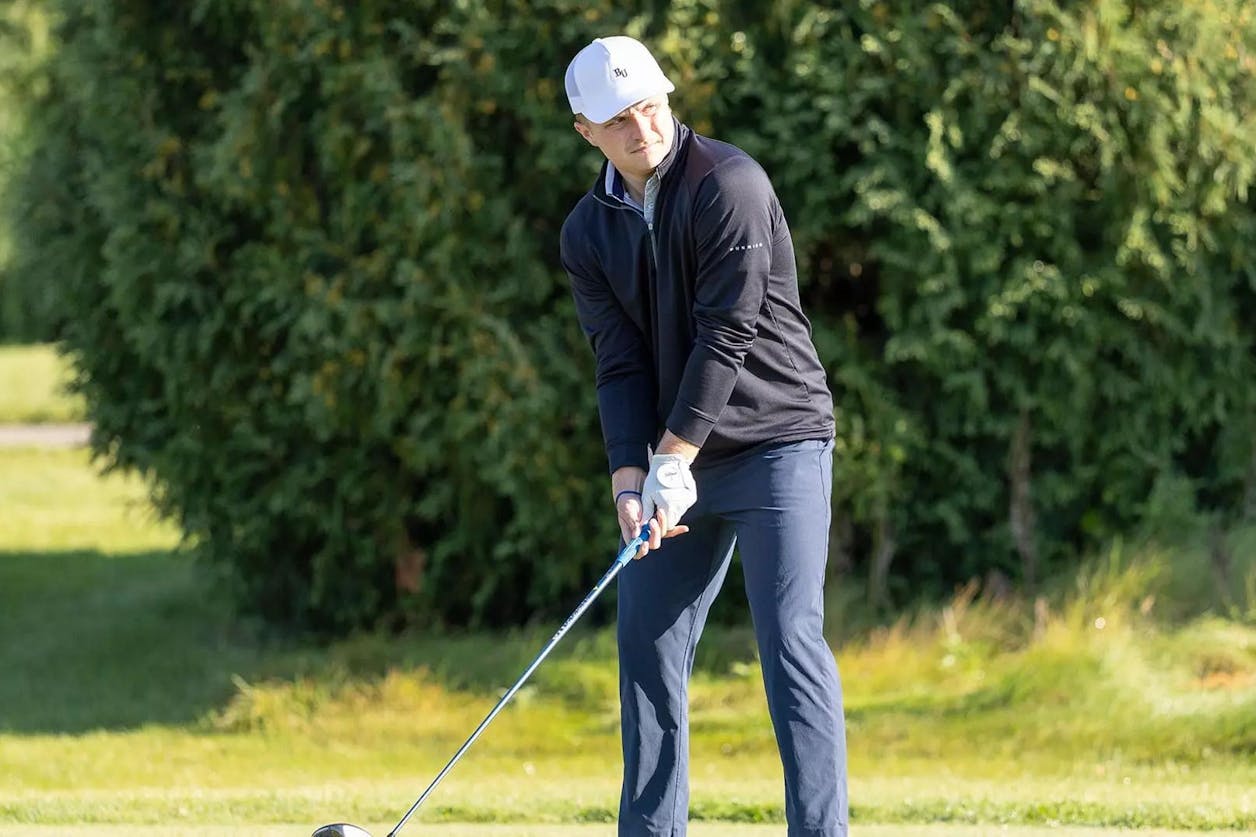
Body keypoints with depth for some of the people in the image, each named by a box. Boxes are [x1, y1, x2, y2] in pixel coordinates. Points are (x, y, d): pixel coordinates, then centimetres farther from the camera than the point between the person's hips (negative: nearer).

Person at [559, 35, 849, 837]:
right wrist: (632, 477, -13)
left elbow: (727, 334, -17)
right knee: (647, 640, 6)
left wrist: (675, 461, -17)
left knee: (790, 638, -14)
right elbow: (622, 365, 1)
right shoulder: (590, 232, 5)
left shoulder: (729, 184, -14)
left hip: (778, 443, -7)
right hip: (681, 460, 7)